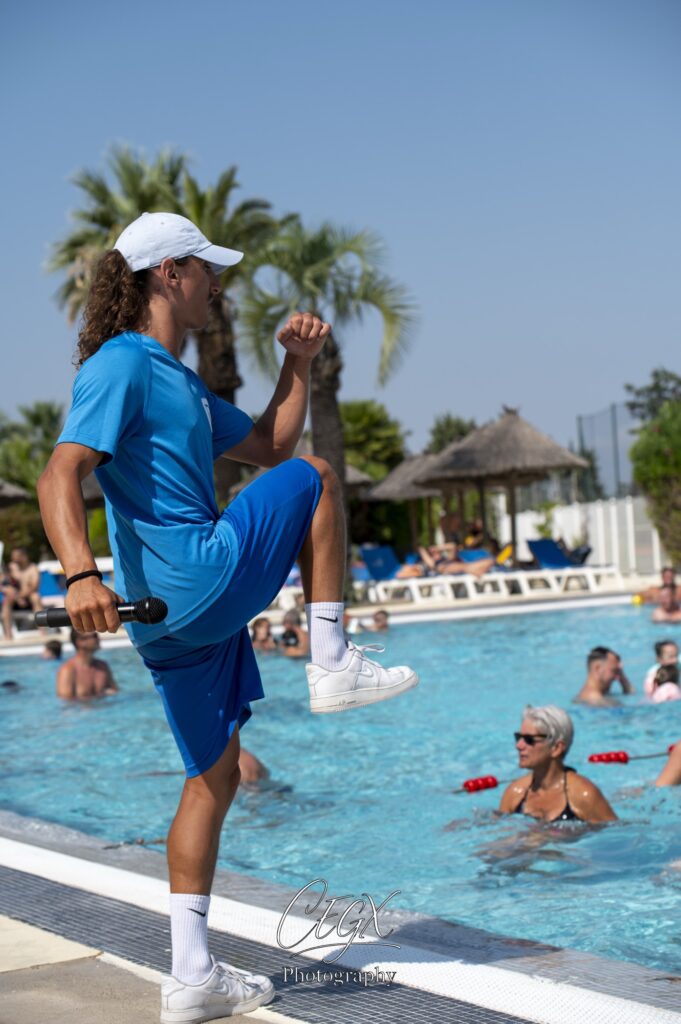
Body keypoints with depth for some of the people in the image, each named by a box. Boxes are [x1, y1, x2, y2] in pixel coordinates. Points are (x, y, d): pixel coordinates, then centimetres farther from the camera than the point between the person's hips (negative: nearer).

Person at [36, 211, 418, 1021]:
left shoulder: (180, 382, 23)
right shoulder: (121, 366, -9)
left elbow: (266, 446, 32)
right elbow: (60, 476, -21)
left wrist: (297, 366, 20)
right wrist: (80, 574, -37)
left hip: (178, 615, 10)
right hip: (197, 583, -10)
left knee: (214, 778, 12)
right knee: (315, 479, 6)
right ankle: (331, 666, 5)